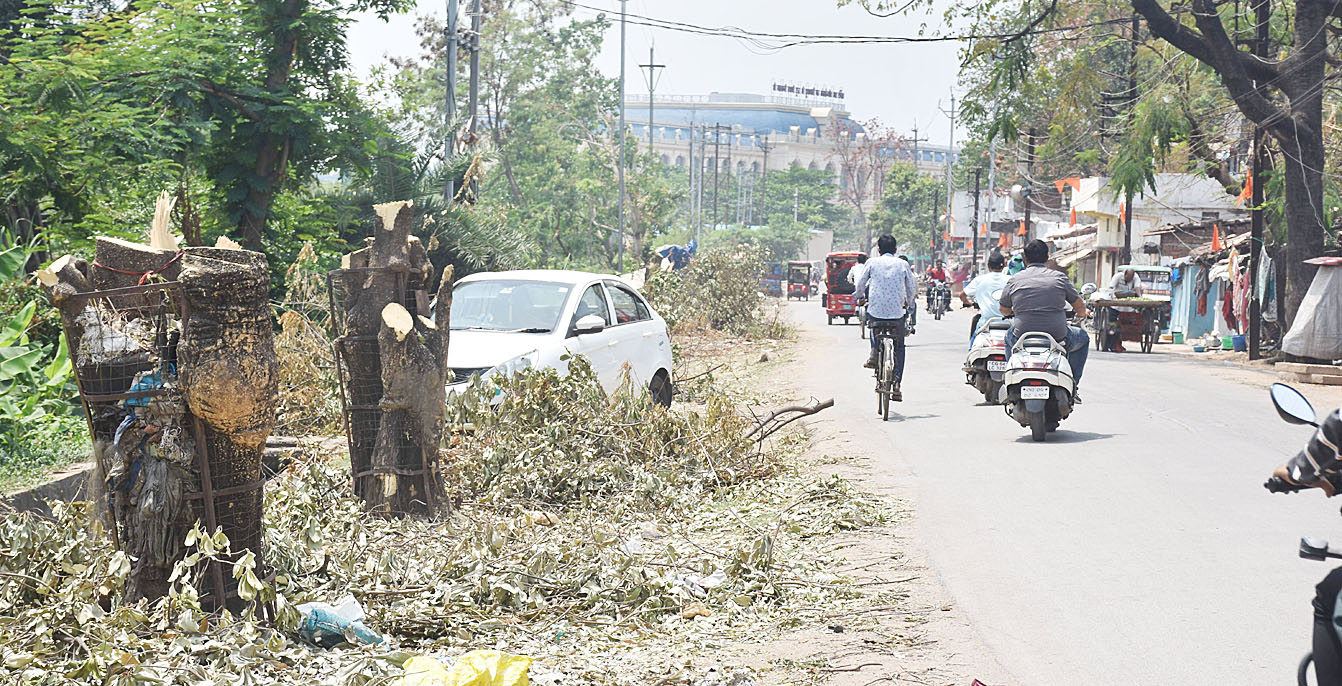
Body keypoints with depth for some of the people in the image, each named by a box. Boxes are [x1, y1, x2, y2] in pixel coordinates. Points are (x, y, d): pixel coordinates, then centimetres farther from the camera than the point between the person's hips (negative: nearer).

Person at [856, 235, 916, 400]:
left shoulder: (872, 263, 3)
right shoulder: (903, 264, 5)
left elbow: (860, 285, 7)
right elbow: (911, 290, 8)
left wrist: (861, 297, 29)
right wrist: (907, 303, 29)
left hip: (876, 311, 0)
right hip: (897, 313, 0)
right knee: (899, 347, 16)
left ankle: (874, 351, 15)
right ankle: (896, 384, 2)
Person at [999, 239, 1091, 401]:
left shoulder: (1014, 280, 5)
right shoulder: (1059, 277, 2)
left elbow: (1004, 309, 19)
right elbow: (1080, 306, 9)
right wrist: (1082, 313, 34)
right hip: (1057, 338, -2)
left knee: (1009, 335, 37)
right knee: (1083, 337, 30)